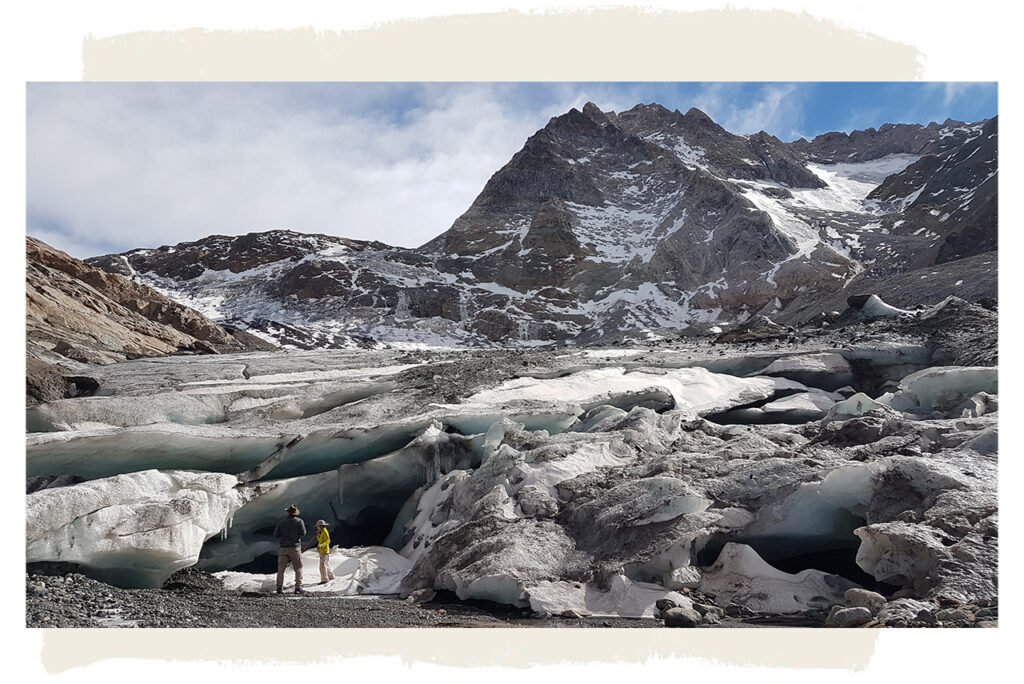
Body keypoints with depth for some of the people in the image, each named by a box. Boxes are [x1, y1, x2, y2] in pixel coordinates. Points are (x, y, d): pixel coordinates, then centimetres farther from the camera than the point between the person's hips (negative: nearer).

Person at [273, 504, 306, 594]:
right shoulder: (299, 521, -4)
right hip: (294, 547, -2)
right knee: (298, 568, 4)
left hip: (282, 548, 3)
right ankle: (298, 587, -3)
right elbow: (303, 533, -10)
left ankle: (279, 587, 6)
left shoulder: (282, 522, 4)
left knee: (281, 569, 9)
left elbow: (275, 534, 1)